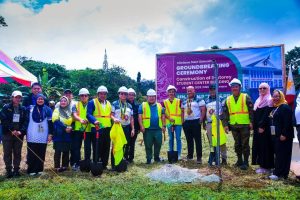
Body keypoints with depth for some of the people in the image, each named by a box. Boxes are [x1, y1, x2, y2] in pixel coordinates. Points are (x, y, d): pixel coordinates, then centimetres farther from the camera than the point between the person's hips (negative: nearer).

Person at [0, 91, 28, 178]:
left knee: (17, 153, 8)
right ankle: (8, 170, 15)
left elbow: (26, 121, 1)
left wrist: (21, 131, -13)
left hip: (19, 134, 2)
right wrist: (11, 130, -16)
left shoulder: (23, 109, 6)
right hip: (7, 134, -2)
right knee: (7, 153, 5)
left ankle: (16, 170, 18)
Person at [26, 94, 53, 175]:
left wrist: (50, 134, 0)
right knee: (31, 154, 2)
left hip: (43, 136, 0)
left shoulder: (48, 110, 5)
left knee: (41, 154, 4)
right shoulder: (31, 109, 7)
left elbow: (50, 122, 4)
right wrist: (25, 133, 7)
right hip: (32, 136, 0)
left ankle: (39, 169, 14)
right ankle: (31, 170, 10)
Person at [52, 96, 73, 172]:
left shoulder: (70, 111, 14)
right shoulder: (57, 110, 2)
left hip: (67, 134, 4)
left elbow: (73, 121, 17)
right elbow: (56, 121, -10)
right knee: (58, 151, -3)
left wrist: (70, 127, -4)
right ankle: (57, 167, 4)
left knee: (66, 151, 7)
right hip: (59, 134, -4)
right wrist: (65, 127, -18)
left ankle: (65, 166, 16)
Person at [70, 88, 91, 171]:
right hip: (77, 129, 0)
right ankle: (76, 164, 11)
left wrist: (88, 120, -21)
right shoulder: (76, 105, 8)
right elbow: (74, 115, -7)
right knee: (76, 147, 2)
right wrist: (80, 120, -28)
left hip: (88, 129, 0)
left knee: (88, 148, 6)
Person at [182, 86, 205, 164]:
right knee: (189, 140, 11)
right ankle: (190, 155, 21)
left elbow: (203, 110, -6)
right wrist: (183, 121, 8)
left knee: (198, 140, -3)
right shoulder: (184, 102, 16)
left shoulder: (199, 100, -1)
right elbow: (182, 112, 19)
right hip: (186, 122, 5)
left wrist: (201, 120, -13)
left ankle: (199, 157, 2)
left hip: (196, 122, -5)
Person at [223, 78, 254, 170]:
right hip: (234, 125, 4)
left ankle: (245, 162, 12)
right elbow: (225, 113, 10)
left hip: (245, 125, -4)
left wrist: (251, 122, -11)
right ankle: (239, 160, 25)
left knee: (245, 144, 2)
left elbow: (251, 110, -4)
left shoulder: (246, 97, -1)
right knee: (237, 144, 13)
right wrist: (225, 124, 3)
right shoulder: (228, 99, 10)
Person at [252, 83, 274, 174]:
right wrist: (254, 127, 13)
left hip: (264, 128, -8)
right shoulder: (258, 100, 17)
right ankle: (262, 165, 19)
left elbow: (267, 115, -16)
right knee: (258, 146, 10)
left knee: (265, 146, -4)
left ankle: (266, 167, 4)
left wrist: (262, 126, -20)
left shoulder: (269, 100, -8)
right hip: (257, 128, 9)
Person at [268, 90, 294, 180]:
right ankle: (277, 172, 18)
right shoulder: (274, 108, 16)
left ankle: (279, 173, -1)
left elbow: (287, 123, -18)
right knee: (277, 154, 12)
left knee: (282, 154, -4)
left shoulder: (285, 107, -11)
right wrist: (272, 133, 16)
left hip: (283, 135, -9)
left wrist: (284, 134, -22)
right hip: (275, 135, 9)